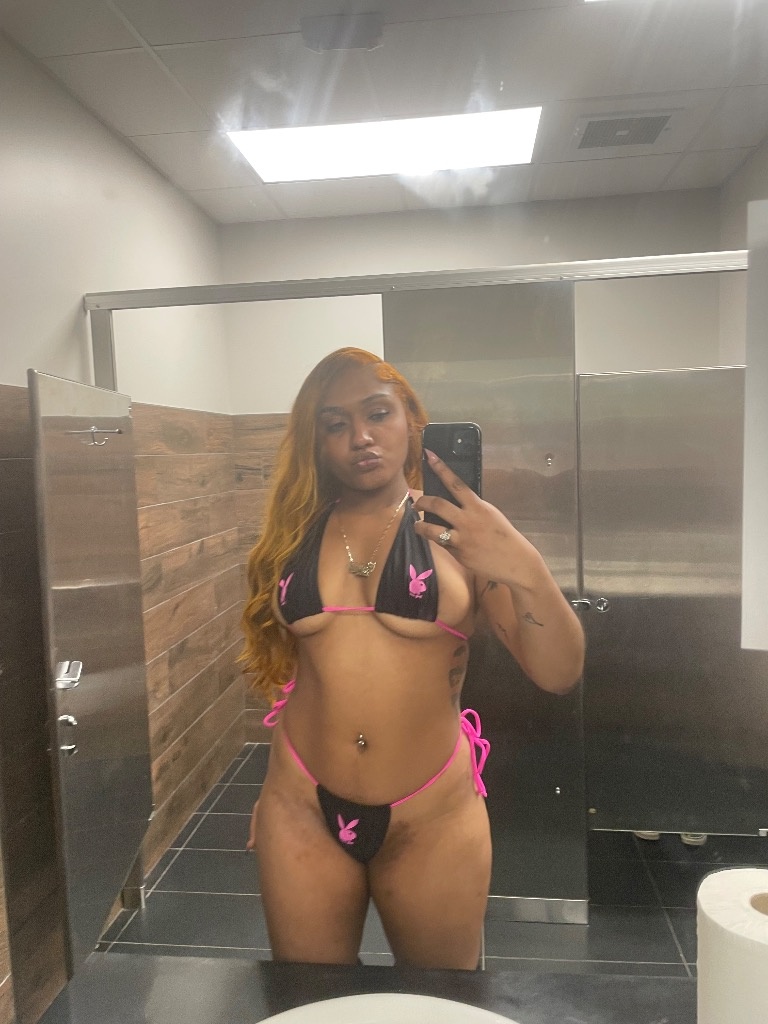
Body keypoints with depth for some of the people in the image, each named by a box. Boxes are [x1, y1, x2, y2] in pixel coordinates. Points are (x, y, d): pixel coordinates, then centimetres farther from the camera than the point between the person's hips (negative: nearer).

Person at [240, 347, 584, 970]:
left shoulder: (460, 532, -7)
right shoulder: (295, 535, 1)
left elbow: (558, 675, -13)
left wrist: (527, 571, -29)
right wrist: (274, 793, 14)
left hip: (432, 818, -1)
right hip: (301, 811, 2)